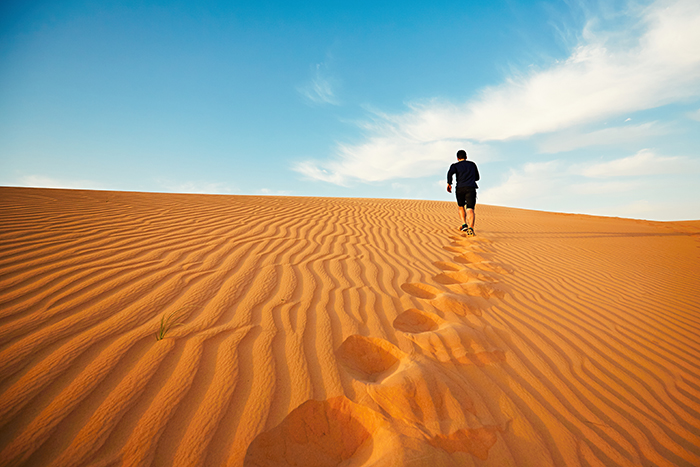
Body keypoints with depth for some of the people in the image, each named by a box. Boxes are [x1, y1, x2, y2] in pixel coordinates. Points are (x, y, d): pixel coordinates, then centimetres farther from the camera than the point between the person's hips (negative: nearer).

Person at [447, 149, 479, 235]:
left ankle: (464, 224, 11)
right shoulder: (472, 164, 22)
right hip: (471, 188, 0)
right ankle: (471, 227, -32)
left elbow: (450, 172, -9)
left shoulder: (455, 165, 13)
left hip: (460, 188, 0)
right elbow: (477, 177, 30)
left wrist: (449, 184, -5)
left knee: (461, 207, 23)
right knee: (470, 209, -11)